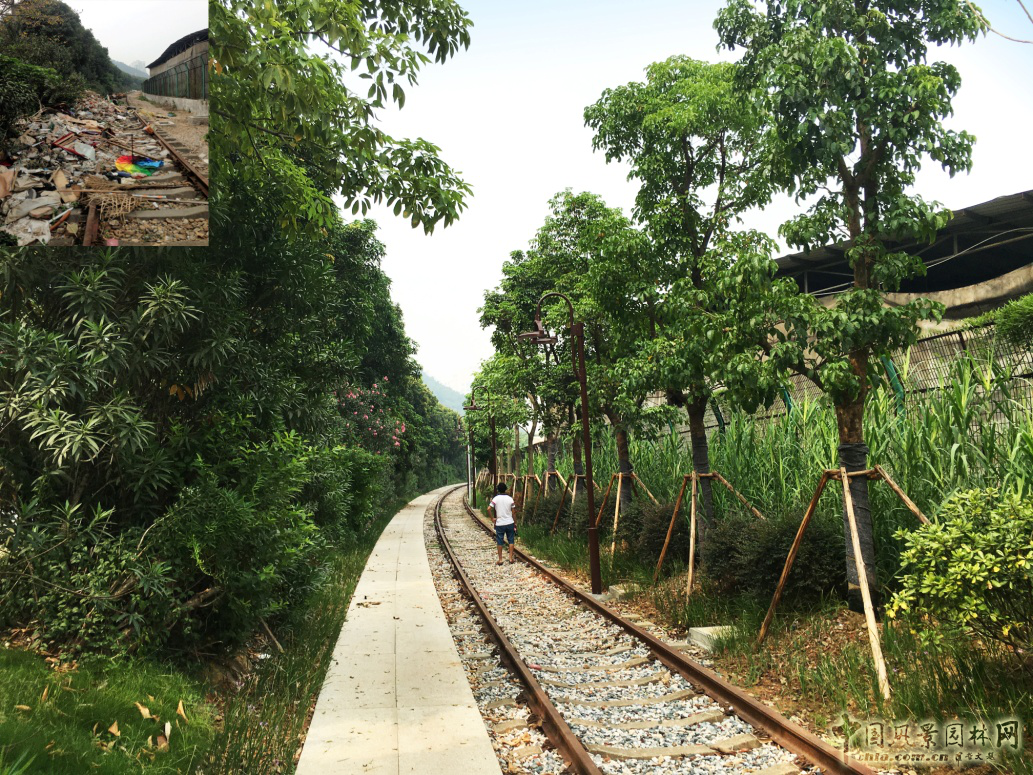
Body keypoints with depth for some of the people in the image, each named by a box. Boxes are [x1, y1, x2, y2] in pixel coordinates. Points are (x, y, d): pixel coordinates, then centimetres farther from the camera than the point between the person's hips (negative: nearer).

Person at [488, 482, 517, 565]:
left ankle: (500, 560, 10)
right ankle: (511, 558, 12)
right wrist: (515, 523, 10)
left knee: (500, 542, 7)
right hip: (510, 523, 1)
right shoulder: (510, 499, -3)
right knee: (511, 541, 12)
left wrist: (492, 518, -3)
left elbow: (489, 509, -16)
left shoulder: (495, 499, -6)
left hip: (500, 523, -1)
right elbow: (513, 512, 1)